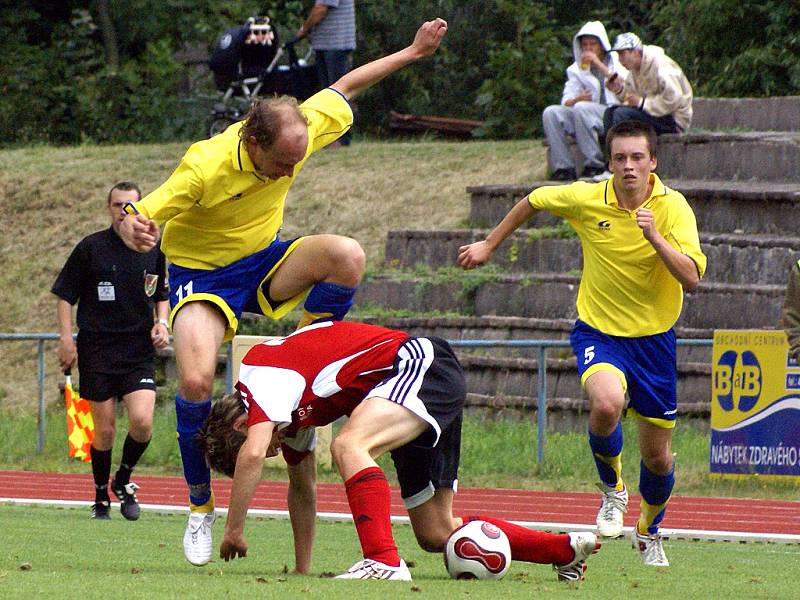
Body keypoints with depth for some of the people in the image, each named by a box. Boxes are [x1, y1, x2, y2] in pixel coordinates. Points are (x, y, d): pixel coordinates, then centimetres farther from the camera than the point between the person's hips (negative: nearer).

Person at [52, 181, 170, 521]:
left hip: (140, 351, 2)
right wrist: (66, 339, -6)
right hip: (97, 350, -2)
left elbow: (161, 296, 21)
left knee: (142, 422, -15)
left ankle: (123, 481, 11)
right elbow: (65, 296, 3)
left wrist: (161, 323, 2)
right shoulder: (90, 248, -1)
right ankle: (101, 498, 17)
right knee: (104, 431, 0)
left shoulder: (153, 250, 7)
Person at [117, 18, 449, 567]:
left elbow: (343, 88, 2)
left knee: (347, 256, -26)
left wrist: (412, 53, 6)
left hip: (263, 261, 4)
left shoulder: (300, 132, -19)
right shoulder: (204, 169, -33)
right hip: (203, 274, -4)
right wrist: (135, 231, -51)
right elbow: (135, 218, -27)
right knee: (196, 380, -27)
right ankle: (200, 506, -5)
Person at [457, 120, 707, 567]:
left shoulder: (672, 207, -15)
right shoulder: (587, 199, -11)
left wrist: (655, 237, -38)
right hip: (598, 331, -1)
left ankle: (650, 531, 40)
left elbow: (692, 278, -25)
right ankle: (612, 489, -3)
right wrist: (489, 246, 16)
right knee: (606, 403, -33)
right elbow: (533, 201, 10)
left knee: (658, 456, 7)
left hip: (654, 337, 1)